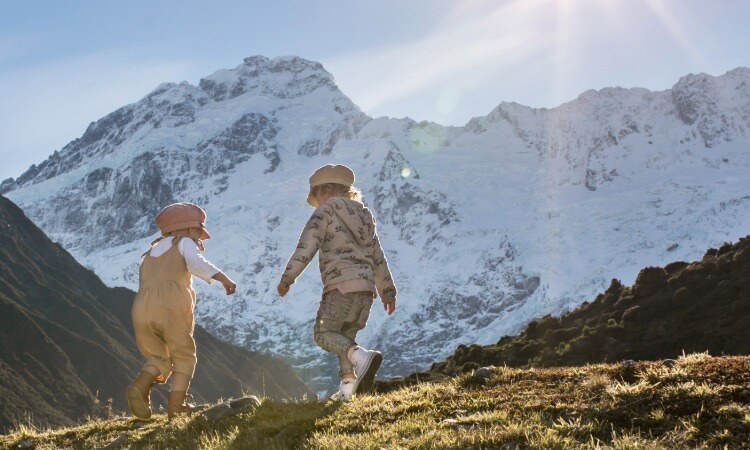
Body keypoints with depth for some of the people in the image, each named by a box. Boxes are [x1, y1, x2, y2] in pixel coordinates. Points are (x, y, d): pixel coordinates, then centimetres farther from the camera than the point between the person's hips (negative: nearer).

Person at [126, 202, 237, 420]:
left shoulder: (149, 255, 35)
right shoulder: (184, 243, 16)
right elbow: (196, 263, -7)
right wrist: (223, 278, -18)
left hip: (142, 311, 5)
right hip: (172, 306, -5)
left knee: (159, 359, 20)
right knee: (183, 357, 12)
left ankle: (140, 387, -9)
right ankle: (176, 406, -4)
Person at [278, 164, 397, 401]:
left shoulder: (326, 211, 0)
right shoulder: (363, 216, 22)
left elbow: (306, 247, -8)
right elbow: (378, 258, 24)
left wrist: (286, 279, -1)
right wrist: (387, 291, 29)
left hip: (342, 284, -7)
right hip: (366, 286, 7)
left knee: (323, 333, 0)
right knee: (345, 336, 17)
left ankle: (361, 356, -25)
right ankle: (349, 386, 3)